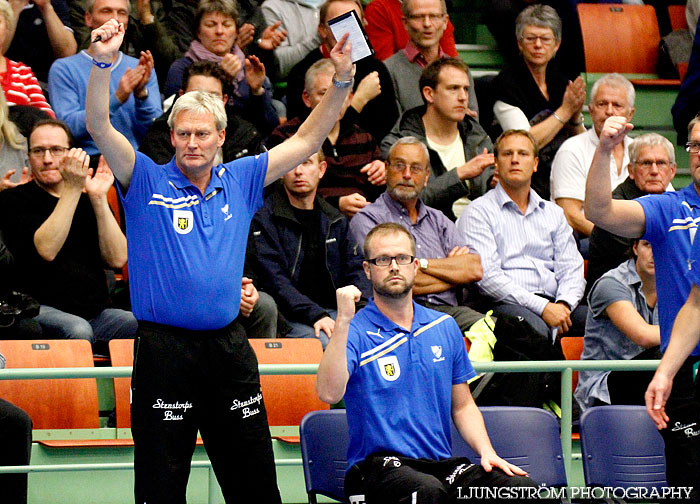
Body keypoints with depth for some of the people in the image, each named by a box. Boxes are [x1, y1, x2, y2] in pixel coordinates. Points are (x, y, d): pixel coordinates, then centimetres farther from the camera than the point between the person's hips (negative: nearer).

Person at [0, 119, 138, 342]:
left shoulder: (87, 202, 19)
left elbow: (117, 259, 4)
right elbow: (46, 250, -13)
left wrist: (98, 198, -2)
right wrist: (72, 189, -14)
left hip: (95, 313, 4)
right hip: (42, 311, -4)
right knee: (77, 330, -36)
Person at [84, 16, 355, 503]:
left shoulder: (240, 181, 10)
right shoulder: (147, 181, 0)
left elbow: (306, 140, 11)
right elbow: (100, 128, -14)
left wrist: (342, 80, -2)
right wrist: (103, 62, -29)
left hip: (229, 347, 4)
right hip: (164, 348, -3)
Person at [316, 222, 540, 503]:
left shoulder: (445, 327, 16)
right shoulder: (355, 332, -1)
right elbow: (329, 393, -20)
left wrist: (487, 453, 4)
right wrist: (343, 322, -27)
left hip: (441, 465, 5)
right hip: (378, 466, -5)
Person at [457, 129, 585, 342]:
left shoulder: (553, 213, 25)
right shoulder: (478, 212, 7)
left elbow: (572, 268, 17)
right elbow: (486, 275, -6)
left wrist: (564, 304, -8)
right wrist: (542, 307, -15)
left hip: (553, 304, 5)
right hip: (505, 305, -5)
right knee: (535, 326, -40)